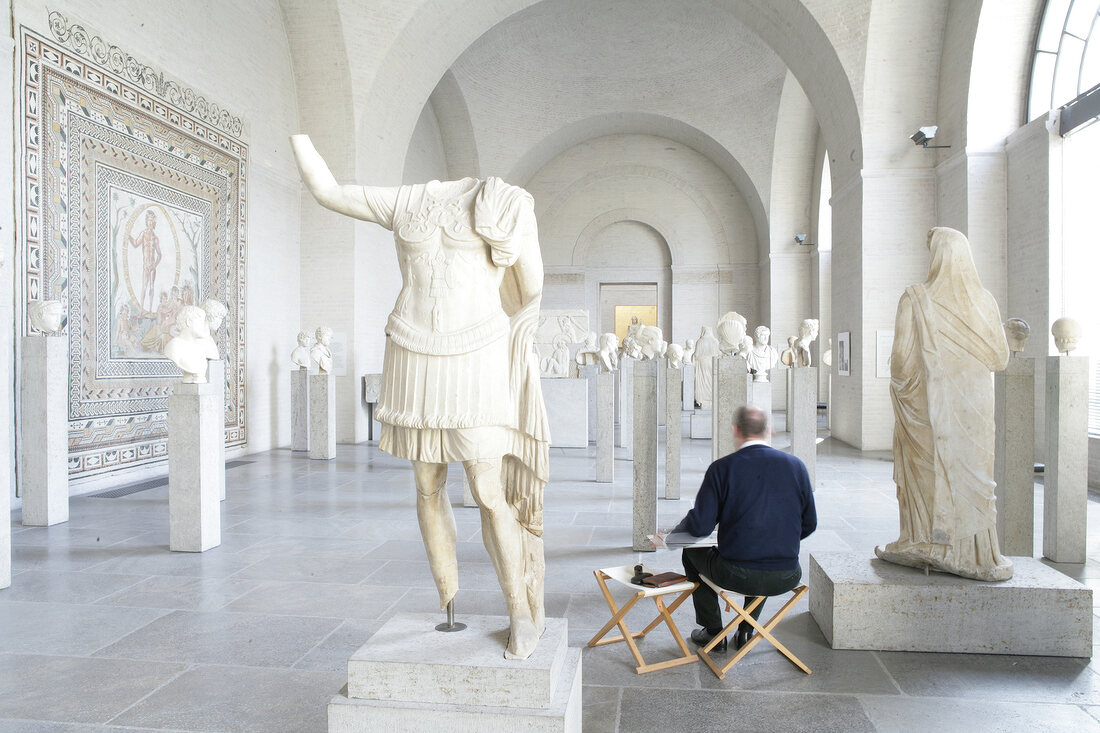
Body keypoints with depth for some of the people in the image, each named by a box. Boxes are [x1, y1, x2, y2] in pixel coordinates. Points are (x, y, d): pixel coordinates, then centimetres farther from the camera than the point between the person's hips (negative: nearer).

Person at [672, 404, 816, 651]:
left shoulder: (722, 468, -11)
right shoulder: (796, 466, -1)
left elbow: (699, 527, -11)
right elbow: (809, 524, 6)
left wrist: (682, 525, 12)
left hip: (737, 576, -4)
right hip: (786, 579, 4)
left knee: (692, 552, 27)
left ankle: (713, 633, 34)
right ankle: (746, 631, 40)